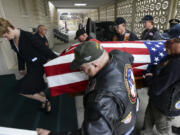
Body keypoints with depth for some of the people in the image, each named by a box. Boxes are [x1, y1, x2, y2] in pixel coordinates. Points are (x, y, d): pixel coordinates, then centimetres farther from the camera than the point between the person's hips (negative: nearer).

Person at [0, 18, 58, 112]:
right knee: (35, 86, 18)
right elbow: (20, 54, 15)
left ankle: (45, 100, 11)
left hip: (38, 64, -8)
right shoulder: (12, 40, 3)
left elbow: (43, 48, -20)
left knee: (21, 88, -7)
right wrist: (21, 68, 21)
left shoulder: (27, 36, -21)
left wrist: (56, 58, -17)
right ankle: (44, 100, 42)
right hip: (30, 66, 8)